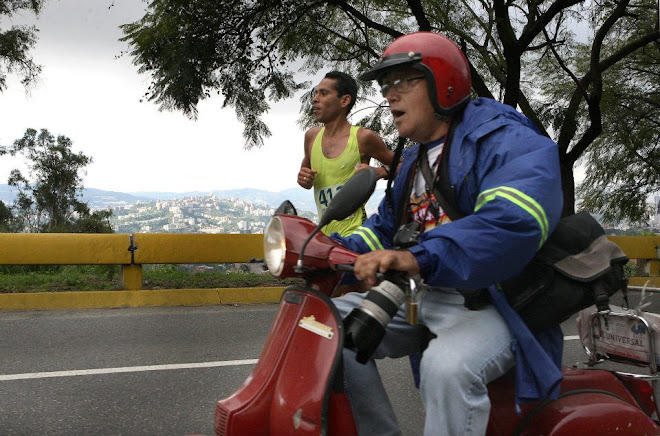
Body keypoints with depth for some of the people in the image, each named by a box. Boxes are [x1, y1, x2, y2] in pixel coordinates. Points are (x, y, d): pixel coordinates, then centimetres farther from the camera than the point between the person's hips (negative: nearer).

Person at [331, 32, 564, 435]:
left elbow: (516, 221, -34)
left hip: (493, 306, -9)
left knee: (447, 367, -37)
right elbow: (384, 228, 25)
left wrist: (420, 259, -46)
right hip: (426, 300, 9)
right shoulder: (413, 162, 19)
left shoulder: (504, 138, -13)